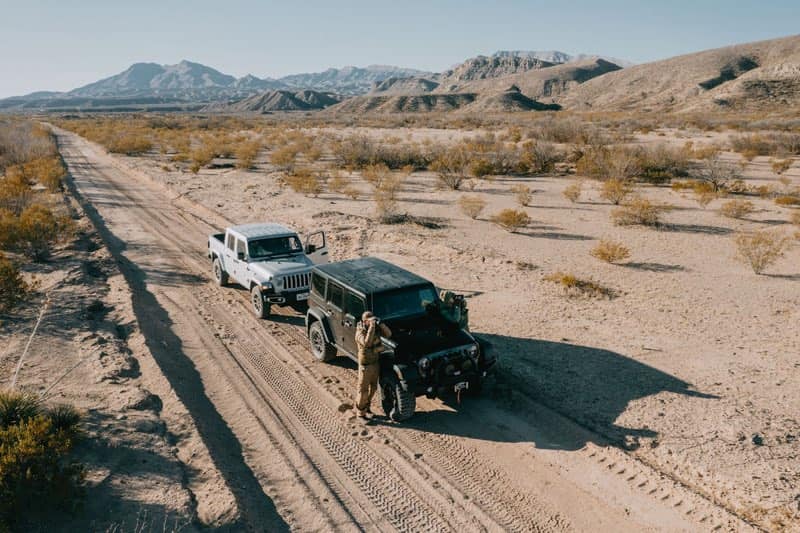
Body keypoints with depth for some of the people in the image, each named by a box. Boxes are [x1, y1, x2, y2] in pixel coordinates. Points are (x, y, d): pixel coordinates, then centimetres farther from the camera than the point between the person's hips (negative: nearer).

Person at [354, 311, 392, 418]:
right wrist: (371, 327, -39)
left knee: (373, 387, 22)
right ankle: (361, 413, 22)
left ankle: (366, 406, 42)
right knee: (363, 390, 6)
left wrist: (380, 323, -20)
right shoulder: (360, 333, -23)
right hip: (365, 365, -7)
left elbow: (388, 334, -9)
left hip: (376, 362, 7)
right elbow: (367, 343, -40)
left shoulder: (376, 328, -3)